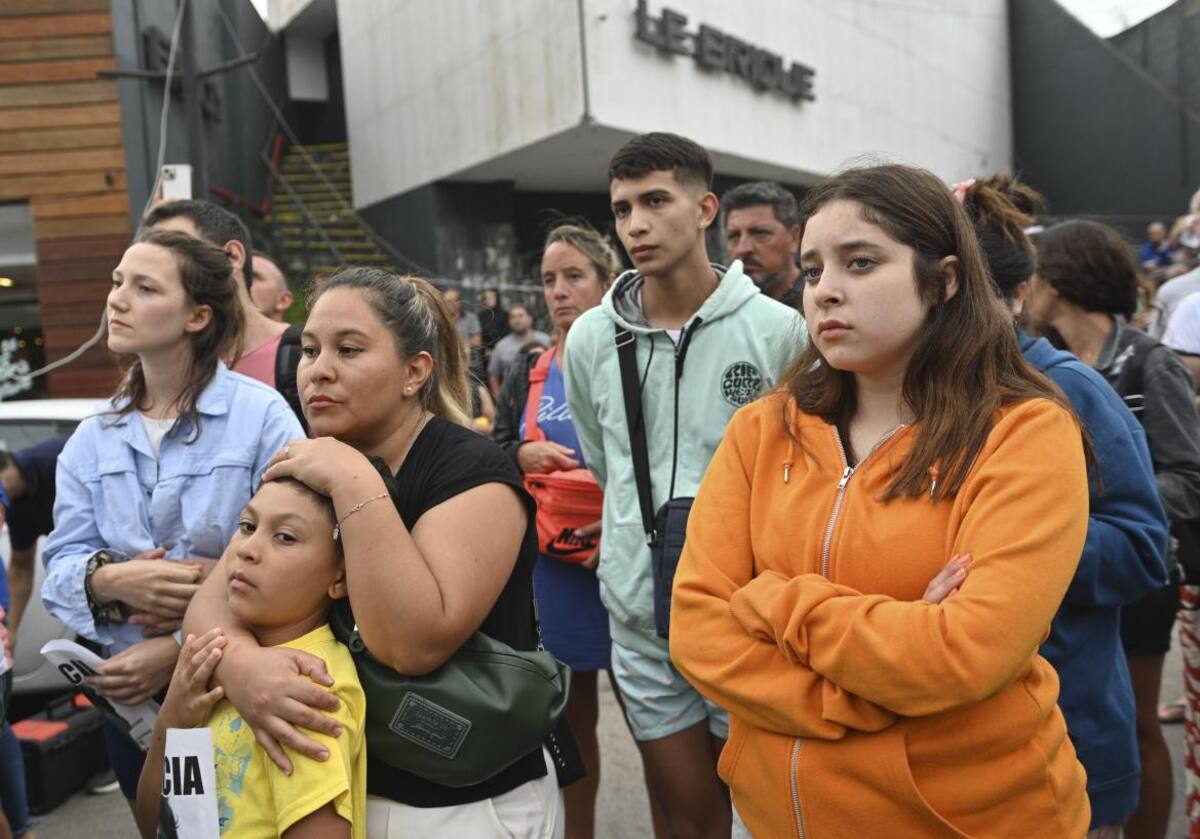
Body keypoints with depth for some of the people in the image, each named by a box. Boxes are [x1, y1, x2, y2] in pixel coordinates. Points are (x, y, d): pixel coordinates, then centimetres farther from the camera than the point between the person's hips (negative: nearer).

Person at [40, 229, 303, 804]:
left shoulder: (262, 415, -14)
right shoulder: (93, 438, 4)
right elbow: (62, 563, 1)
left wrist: (187, 646, -22)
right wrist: (113, 580, -21)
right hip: (130, 690, 5)